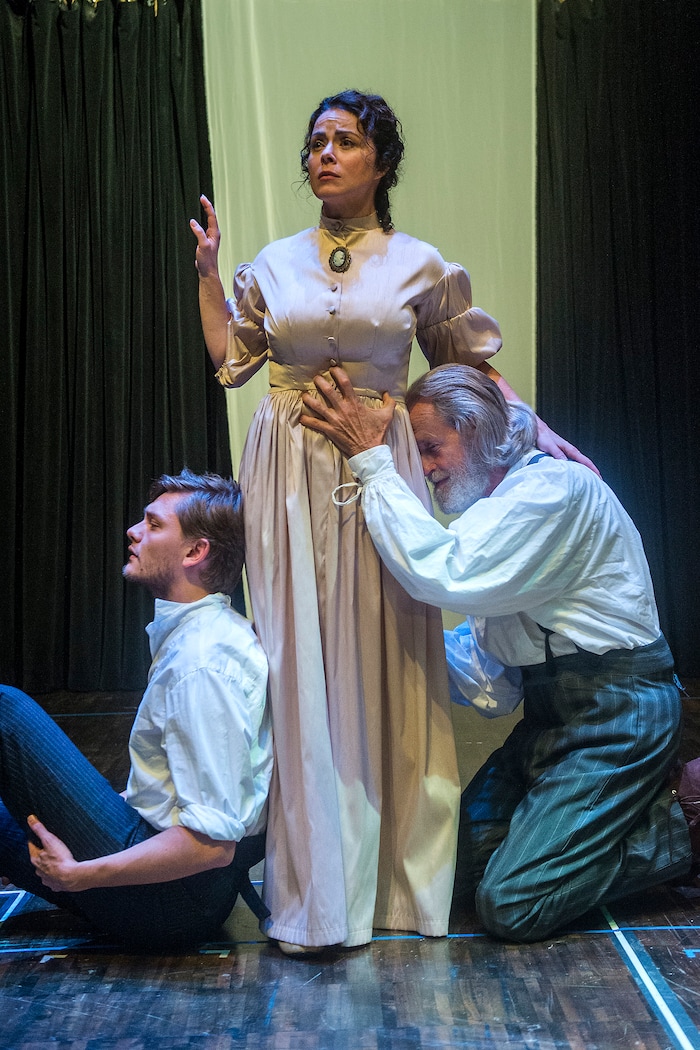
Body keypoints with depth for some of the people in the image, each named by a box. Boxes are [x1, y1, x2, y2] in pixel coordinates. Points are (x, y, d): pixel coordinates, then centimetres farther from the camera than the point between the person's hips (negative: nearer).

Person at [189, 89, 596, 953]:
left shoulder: (419, 265, 6)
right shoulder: (273, 265, 11)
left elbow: (473, 363, 11)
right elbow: (229, 363, 15)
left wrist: (533, 427, 5)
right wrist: (207, 273, 15)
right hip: (290, 475, 2)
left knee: (383, 659, 0)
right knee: (299, 663, 0)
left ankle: (396, 873, 16)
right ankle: (316, 882, 10)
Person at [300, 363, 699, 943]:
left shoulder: (555, 485, -15)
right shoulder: (494, 506, 14)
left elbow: (443, 574, -30)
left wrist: (372, 460, -25)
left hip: (616, 710, -9)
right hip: (551, 710, 9)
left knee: (510, 905, -15)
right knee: (451, 872, 5)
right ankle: (644, 800, 14)